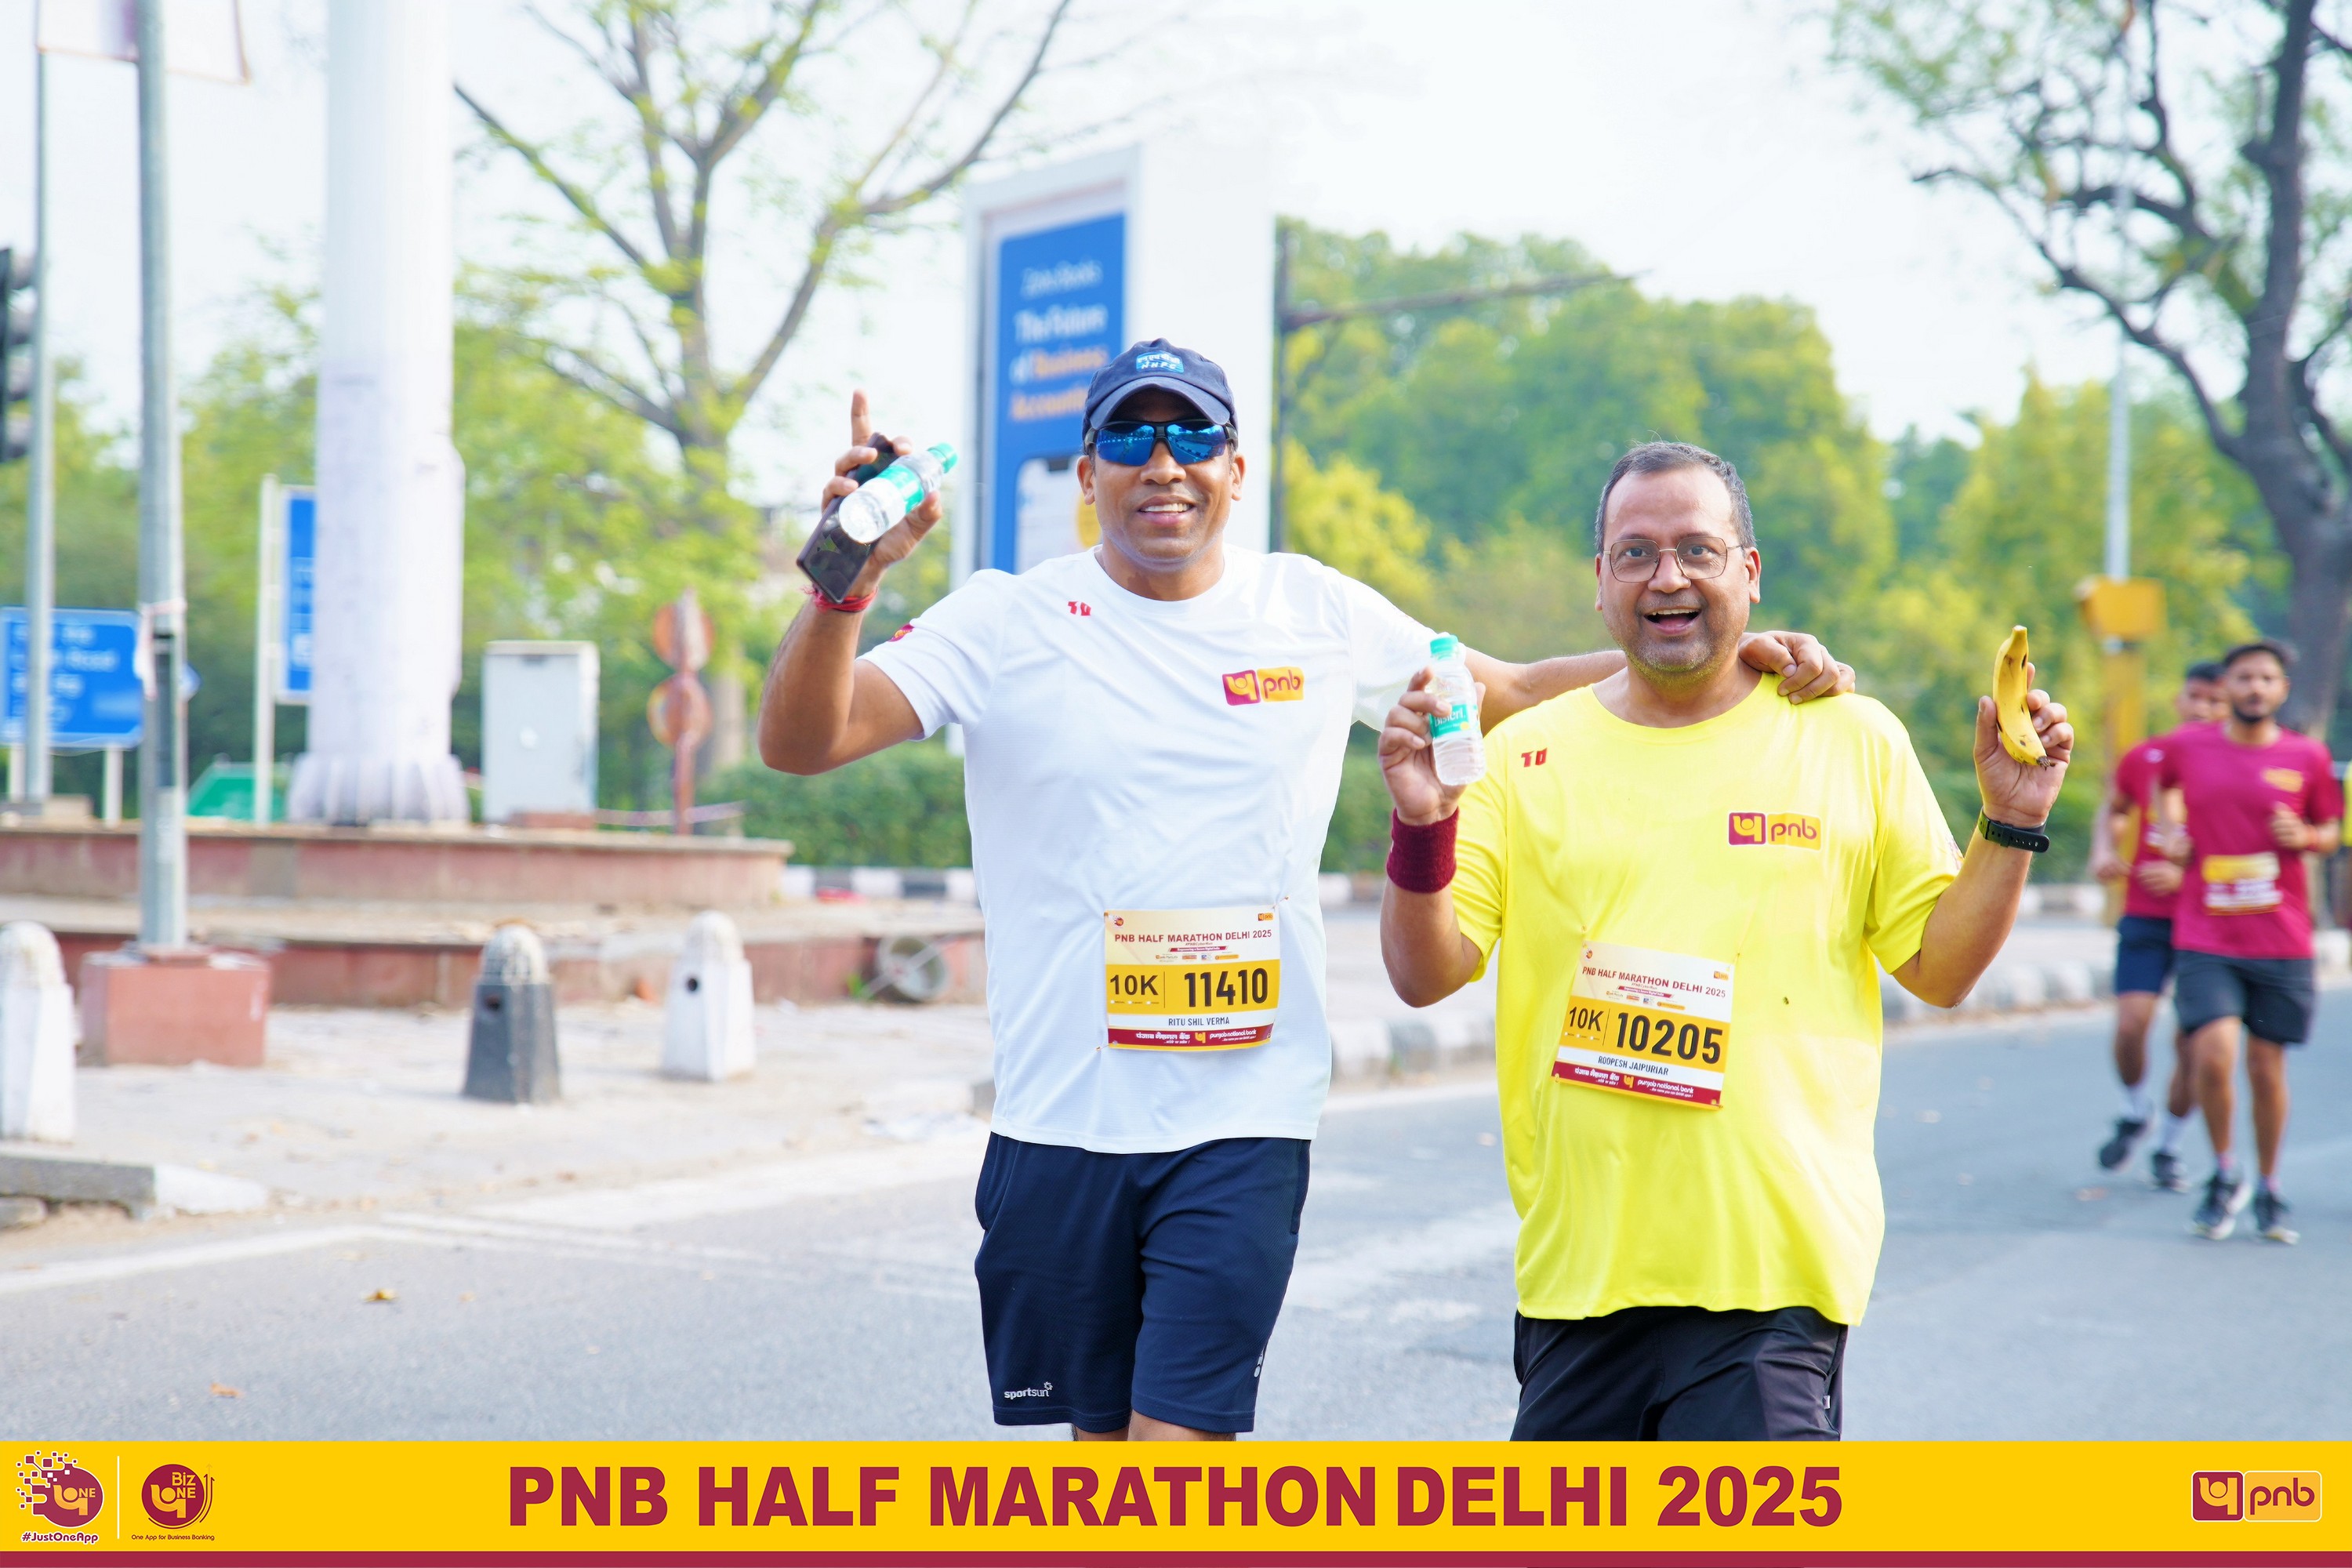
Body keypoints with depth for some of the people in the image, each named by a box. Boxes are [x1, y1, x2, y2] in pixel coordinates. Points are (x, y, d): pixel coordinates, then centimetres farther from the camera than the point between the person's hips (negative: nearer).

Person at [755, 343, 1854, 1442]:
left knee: (1177, 1446, -10)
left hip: (1242, 1128, 0)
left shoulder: (1318, 616, 7)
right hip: (1060, 1129, 1)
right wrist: (847, 583, -29)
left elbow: (1520, 695, 18)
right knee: (1101, 1437, 11)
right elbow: (798, 741, -10)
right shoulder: (1008, 624, 0)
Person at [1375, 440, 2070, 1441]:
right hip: (1575, 1267, 2)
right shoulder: (1527, 754, 7)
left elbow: (1939, 966, 8)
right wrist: (1422, 825, -14)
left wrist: (2010, 826, -6)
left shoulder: (1852, 739, 5)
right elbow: (1425, 974, 2)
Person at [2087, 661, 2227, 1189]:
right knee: (2130, 1026, -14)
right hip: (2146, 918, 1)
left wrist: (2185, 874, -19)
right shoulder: (2141, 759, 4)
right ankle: (2136, 1111, 16)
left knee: (2191, 1042, -1)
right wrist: (2103, 852, 4)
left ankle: (2169, 1147, 19)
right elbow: (2113, 810, 24)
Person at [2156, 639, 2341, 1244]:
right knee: (2213, 1055, -16)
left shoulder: (2308, 758, 2)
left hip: (2282, 943, 1)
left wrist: (2303, 835, -8)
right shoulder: (2186, 751, 2)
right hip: (2205, 939, -1)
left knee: (2267, 1067, 5)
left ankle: (2269, 1190, 24)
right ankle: (2224, 1174, 8)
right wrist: (2172, 836, 8)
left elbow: (2331, 832, 14)